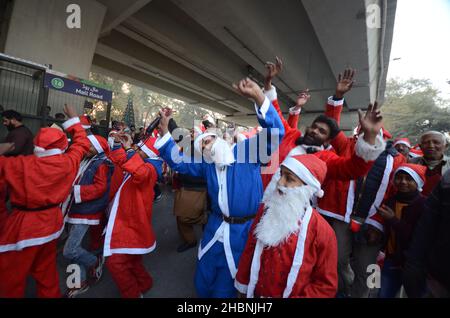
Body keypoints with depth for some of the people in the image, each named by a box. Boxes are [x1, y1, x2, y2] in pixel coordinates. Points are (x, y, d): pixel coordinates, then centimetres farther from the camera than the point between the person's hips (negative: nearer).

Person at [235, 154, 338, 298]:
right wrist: (242, 288, 5)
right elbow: (249, 251, -1)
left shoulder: (322, 231, -23)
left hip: (292, 295, -2)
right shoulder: (266, 211, -10)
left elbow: (326, 285, -13)